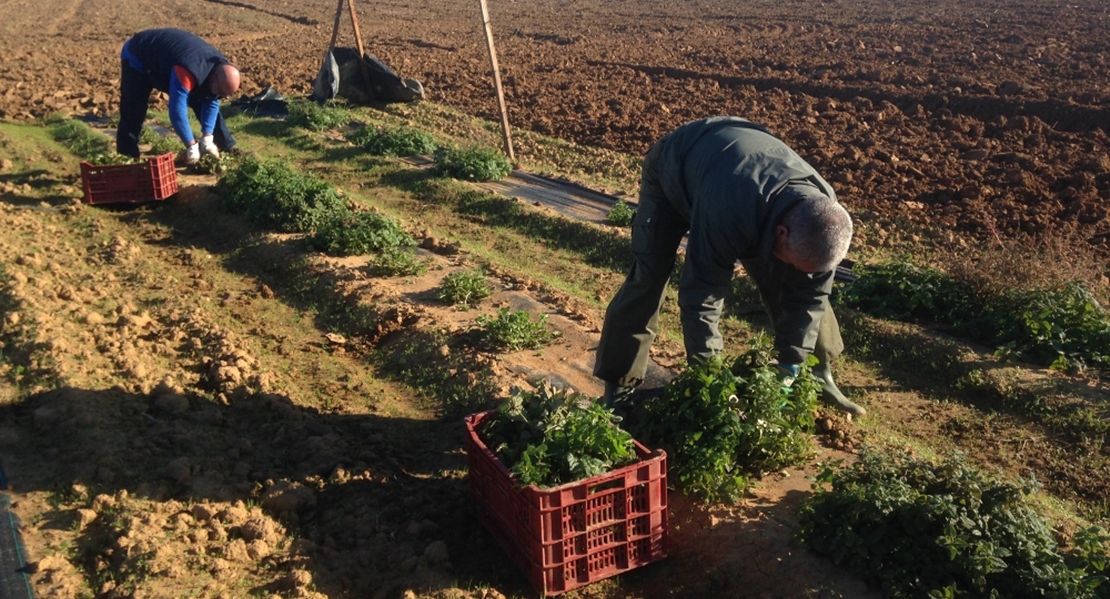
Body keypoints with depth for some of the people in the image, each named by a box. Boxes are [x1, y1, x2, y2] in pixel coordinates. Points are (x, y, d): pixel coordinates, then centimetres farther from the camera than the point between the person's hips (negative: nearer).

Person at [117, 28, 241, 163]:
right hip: (137, 56, -7)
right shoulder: (188, 72, -46)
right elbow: (177, 110, -43)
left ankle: (227, 149, 11)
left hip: (165, 61, 7)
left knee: (204, 101, 2)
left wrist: (207, 138, -17)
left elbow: (211, 103, -10)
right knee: (133, 113, -14)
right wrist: (192, 146, -36)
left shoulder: (221, 68, -21)